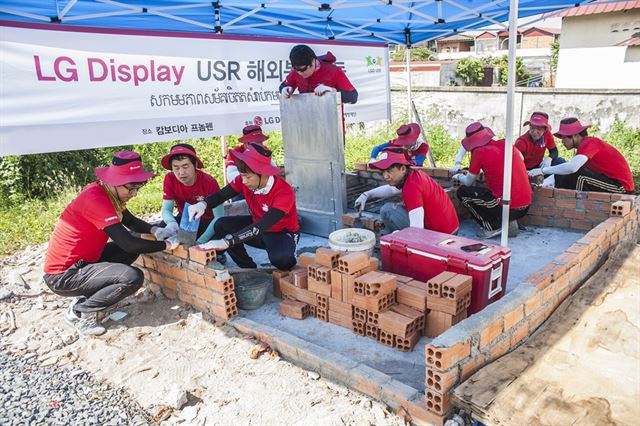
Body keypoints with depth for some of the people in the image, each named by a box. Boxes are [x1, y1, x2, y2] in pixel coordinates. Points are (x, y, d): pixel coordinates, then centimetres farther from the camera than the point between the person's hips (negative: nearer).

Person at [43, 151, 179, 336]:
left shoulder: (109, 192, 2)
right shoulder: (95, 199, -27)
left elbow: (130, 221, 16)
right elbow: (128, 243, -29)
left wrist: (154, 229, -4)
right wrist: (166, 245, -17)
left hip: (79, 261, 10)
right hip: (62, 276, -10)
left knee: (132, 250, 14)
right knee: (133, 277, -23)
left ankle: (88, 296, 12)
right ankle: (79, 312, -4)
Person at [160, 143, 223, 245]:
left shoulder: (209, 182, -26)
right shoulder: (170, 179, -16)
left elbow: (219, 217, -27)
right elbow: (166, 209, -16)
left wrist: (201, 241, -40)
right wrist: (171, 223, -42)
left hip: (207, 221, -2)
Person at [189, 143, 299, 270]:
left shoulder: (284, 192, -34)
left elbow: (262, 226, -42)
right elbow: (220, 195, -8)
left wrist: (226, 242, -50)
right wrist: (203, 204, -33)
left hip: (283, 233, -6)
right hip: (257, 225, 6)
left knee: (280, 259, -38)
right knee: (222, 225, -14)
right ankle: (249, 269, 1)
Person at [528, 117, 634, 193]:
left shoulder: (589, 143, -19)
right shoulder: (586, 144, 10)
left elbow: (572, 167, -35)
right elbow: (569, 168, 9)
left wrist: (542, 170, -28)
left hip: (621, 187, -9)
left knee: (578, 174, -23)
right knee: (564, 176, 7)